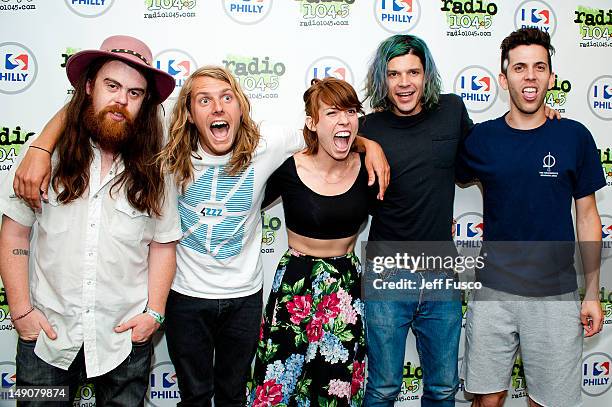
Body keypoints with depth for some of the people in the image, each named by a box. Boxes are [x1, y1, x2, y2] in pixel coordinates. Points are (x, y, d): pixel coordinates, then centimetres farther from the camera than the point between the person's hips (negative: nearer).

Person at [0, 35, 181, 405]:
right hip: (47, 333, 0)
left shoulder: (153, 171, -4)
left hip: (124, 336, 1)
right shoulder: (49, 156, -7)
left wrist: (154, 313, -4)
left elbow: (162, 246, 2)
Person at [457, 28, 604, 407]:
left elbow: (587, 216, 4)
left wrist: (593, 293, 4)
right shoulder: (482, 138, -1)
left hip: (557, 294, 0)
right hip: (494, 291, 1)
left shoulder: (574, 136, -2)